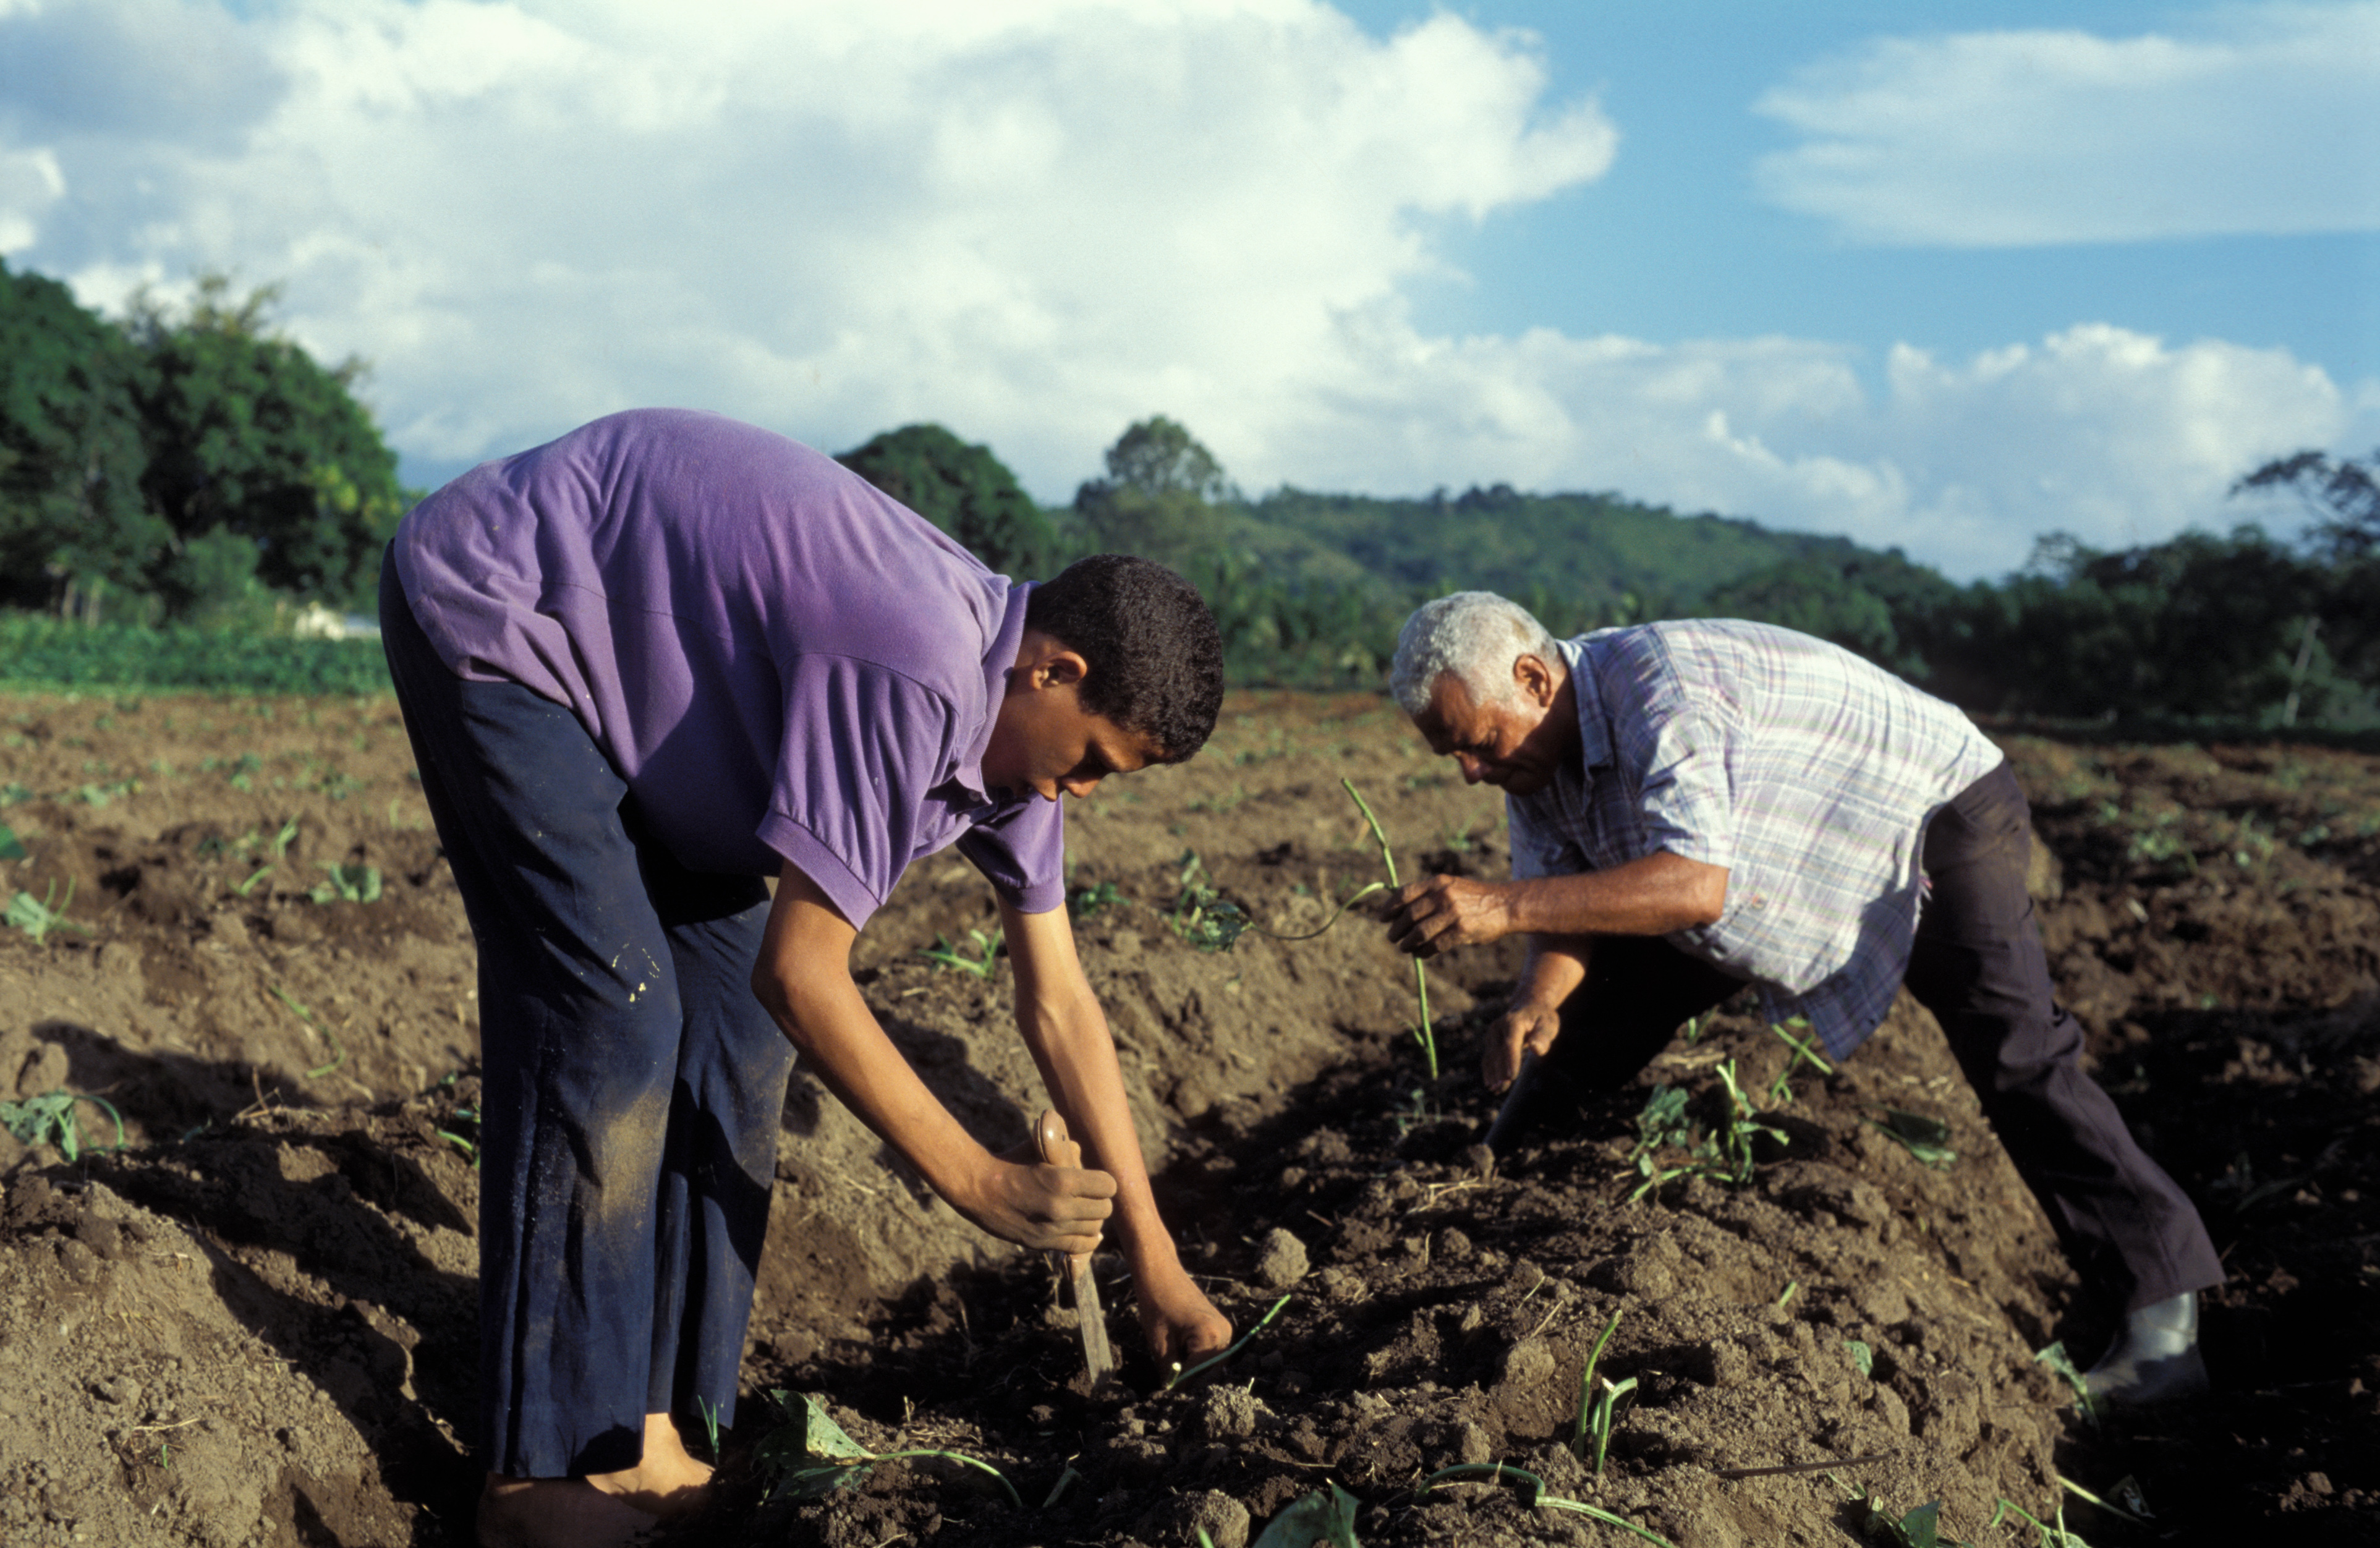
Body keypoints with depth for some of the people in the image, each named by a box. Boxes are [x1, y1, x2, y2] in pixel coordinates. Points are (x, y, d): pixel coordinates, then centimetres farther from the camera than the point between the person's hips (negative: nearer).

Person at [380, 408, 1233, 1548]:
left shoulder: (1009, 708, -4)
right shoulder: (916, 677, -34)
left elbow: (1057, 1002, 2)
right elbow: (801, 973, -30)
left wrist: (1154, 1261, 4)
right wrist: (975, 1181, -21)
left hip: (634, 661, 9)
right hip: (491, 610, -9)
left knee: (734, 1019, 1)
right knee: (610, 1018, -17)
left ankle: (650, 1426, 8)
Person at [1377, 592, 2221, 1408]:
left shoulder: (1658, 688, -37)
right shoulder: (1536, 745, -10)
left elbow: (1697, 886, -49)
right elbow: (1573, 909, -9)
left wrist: (1504, 904, -54)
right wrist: (1534, 1003, -31)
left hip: (1940, 813, -8)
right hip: (1798, 857, 8)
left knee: (2013, 1055, -25)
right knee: (1591, 1020, 8)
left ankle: (2162, 1315, -17)